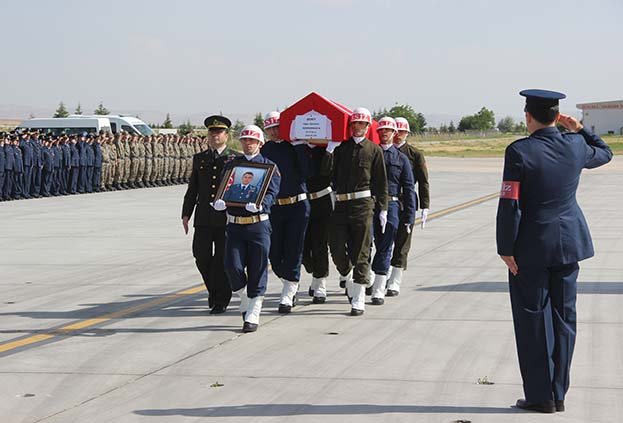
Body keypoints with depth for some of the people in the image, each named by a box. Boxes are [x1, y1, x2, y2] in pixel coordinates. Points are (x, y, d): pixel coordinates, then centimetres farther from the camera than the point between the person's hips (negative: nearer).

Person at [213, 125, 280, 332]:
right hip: (234, 224, 2)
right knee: (233, 267, -5)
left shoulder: (269, 166, 5)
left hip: (259, 224, -2)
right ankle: (245, 300, 22)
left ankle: (252, 315, 8)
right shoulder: (231, 165, 13)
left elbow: (271, 192, -7)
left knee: (257, 271, -1)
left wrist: (259, 205, -28)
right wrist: (219, 202, -17)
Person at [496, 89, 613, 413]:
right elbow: (605, 153, 23)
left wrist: (506, 249, -9)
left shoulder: (519, 152, -15)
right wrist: (579, 129, 25)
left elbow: (510, 205, -16)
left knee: (534, 320, 4)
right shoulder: (576, 145, -1)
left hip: (532, 246, -5)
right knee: (563, 317, 11)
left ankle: (541, 396, 8)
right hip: (569, 243, 5)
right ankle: (558, 394, 17)